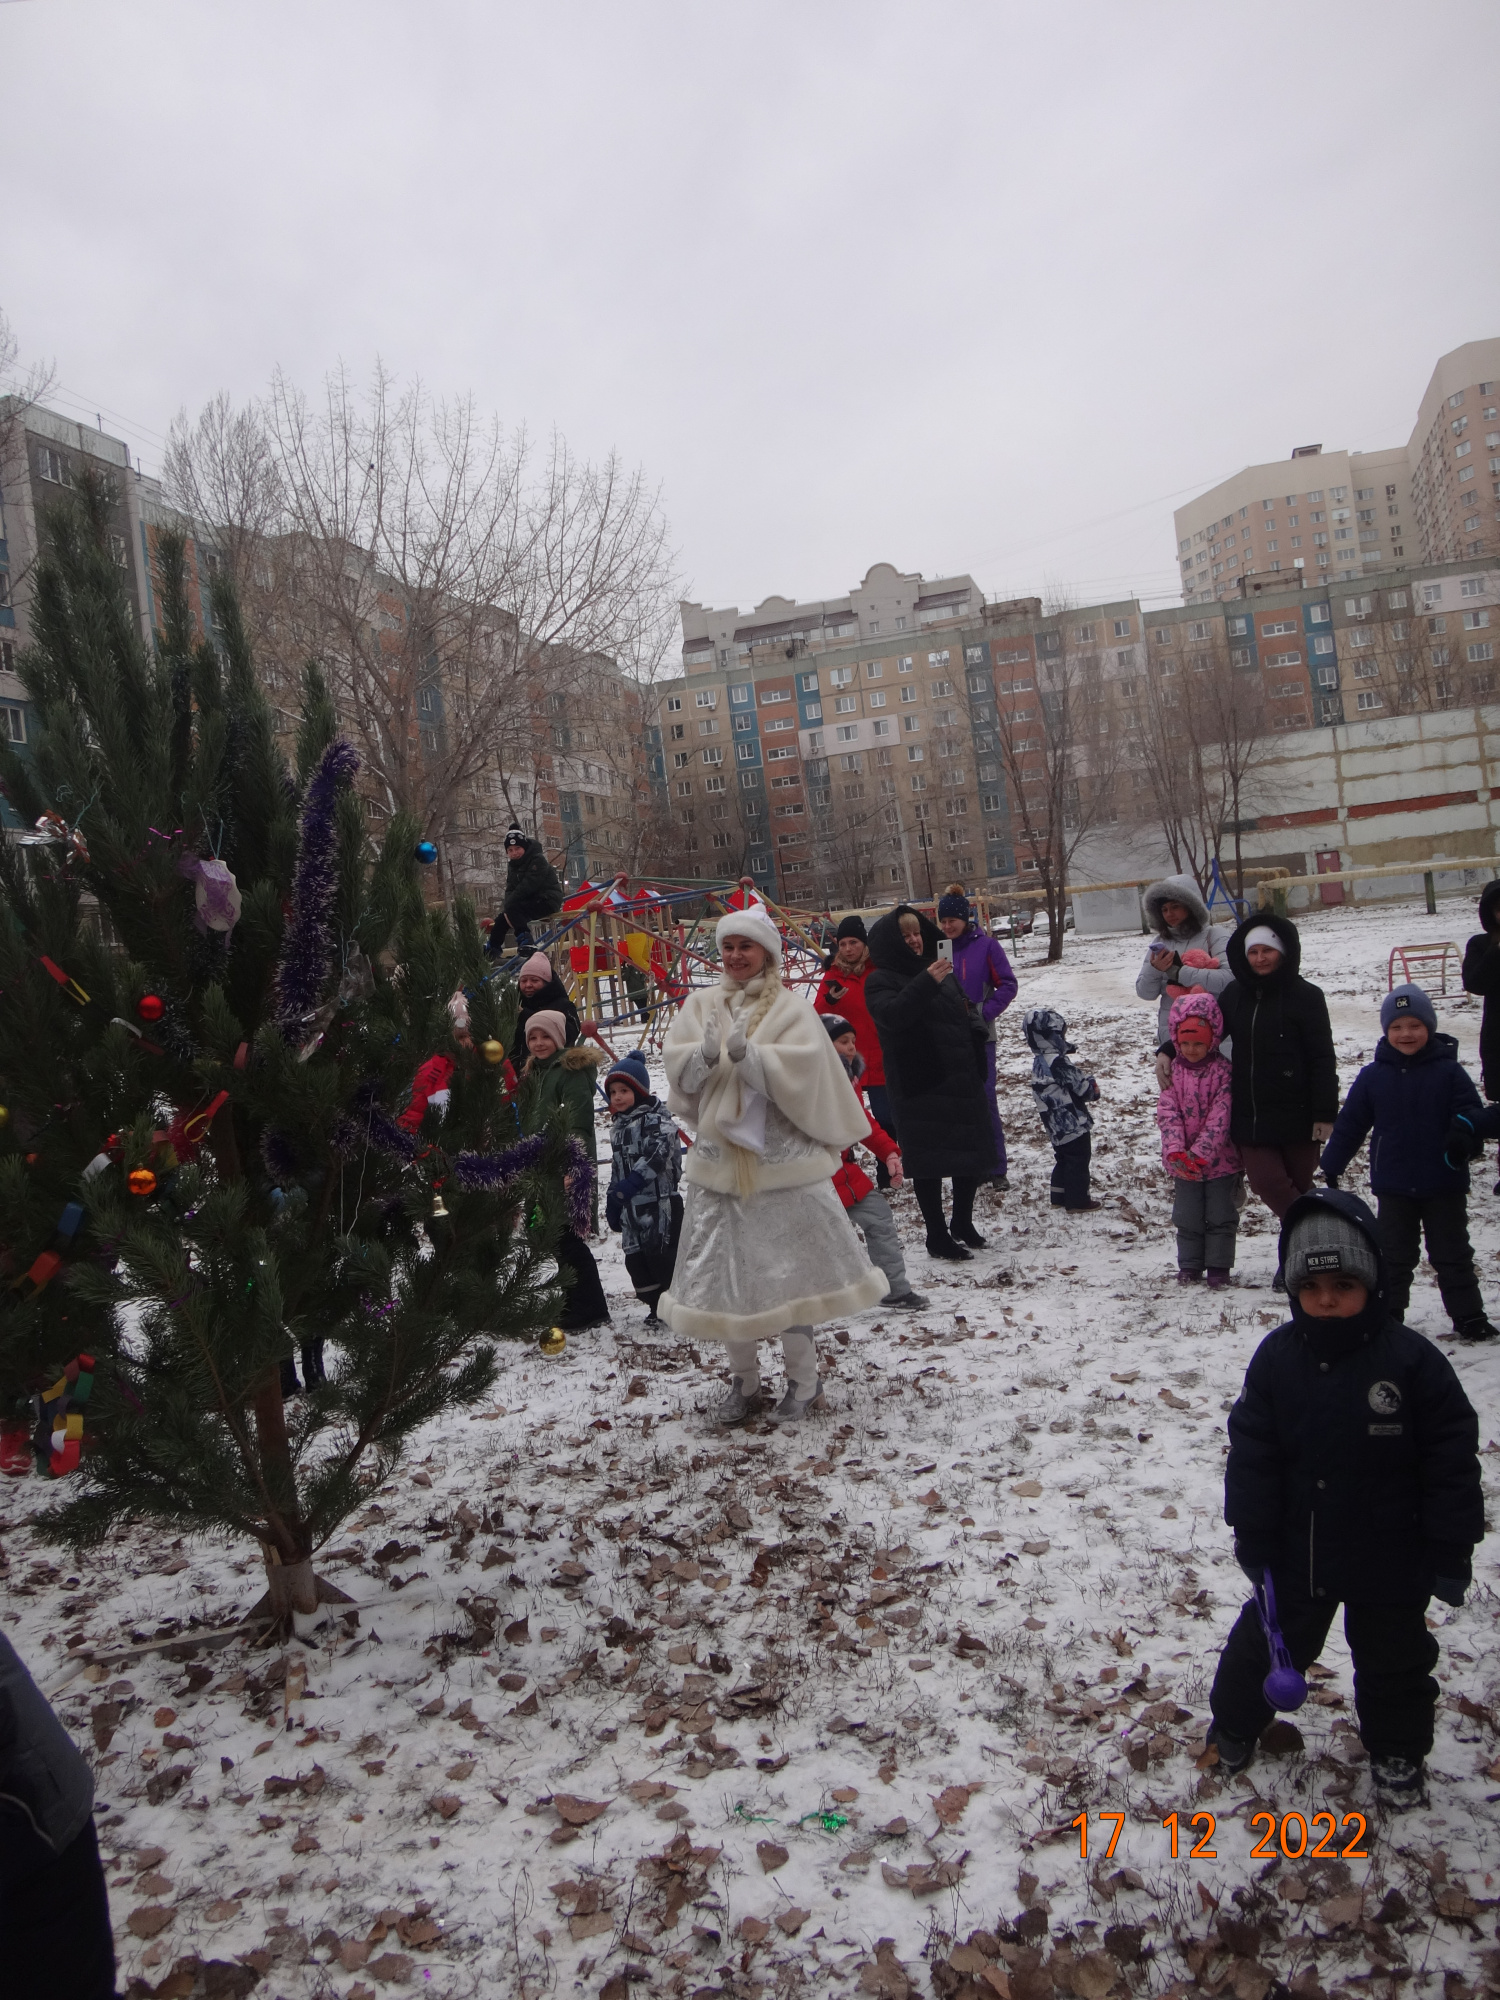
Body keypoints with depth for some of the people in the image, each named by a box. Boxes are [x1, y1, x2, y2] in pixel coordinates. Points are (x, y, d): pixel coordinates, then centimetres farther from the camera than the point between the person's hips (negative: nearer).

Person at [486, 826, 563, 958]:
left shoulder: (538, 860, -15)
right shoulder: (513, 865, 12)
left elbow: (527, 886, -24)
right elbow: (510, 889, 6)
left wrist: (508, 904, -25)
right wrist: (507, 903, -15)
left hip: (547, 901, -9)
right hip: (530, 902, 9)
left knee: (511, 909, -27)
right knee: (502, 918, 5)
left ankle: (526, 941, -32)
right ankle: (492, 950, 20)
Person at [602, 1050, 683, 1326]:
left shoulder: (655, 1119, -11)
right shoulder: (620, 1126, 16)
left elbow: (659, 1154, -25)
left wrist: (631, 1183, -31)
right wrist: (612, 1202, 20)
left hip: (659, 1204, -9)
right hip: (631, 1208, 9)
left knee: (662, 1256, -10)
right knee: (635, 1260, 9)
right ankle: (657, 1306, 20)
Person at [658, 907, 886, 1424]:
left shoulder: (792, 1009, -1)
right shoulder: (700, 1005, 9)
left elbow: (800, 1074, -14)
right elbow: (678, 1071, -2)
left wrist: (746, 1053, -27)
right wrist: (705, 1054, -23)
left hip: (783, 1161, -3)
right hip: (719, 1162, 3)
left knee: (789, 1270, 1)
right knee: (724, 1274, 8)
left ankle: (803, 1380, 21)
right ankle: (743, 1380, 26)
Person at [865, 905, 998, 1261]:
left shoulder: (941, 972, 15)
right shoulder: (881, 981, -4)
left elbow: (966, 1019, 22)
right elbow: (892, 1014, -25)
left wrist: (976, 1064, 13)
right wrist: (925, 984, -36)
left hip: (960, 1081, 6)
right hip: (919, 1087, -6)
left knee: (973, 1151, 12)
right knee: (929, 1160, -3)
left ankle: (962, 1222, 30)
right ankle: (937, 1235, 9)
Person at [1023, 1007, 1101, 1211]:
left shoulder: (1039, 1061, 7)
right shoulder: (1057, 1063, -24)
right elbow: (1079, 1085, -17)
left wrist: (1086, 1088, 10)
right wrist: (1093, 1088, 4)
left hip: (1057, 1126, 9)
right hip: (1073, 1124, -9)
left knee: (1063, 1159, 20)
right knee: (1079, 1161, 2)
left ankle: (1059, 1197, 27)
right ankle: (1078, 1201, 9)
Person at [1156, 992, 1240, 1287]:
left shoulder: (1223, 1069, -10)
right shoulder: (1172, 1071, -2)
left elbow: (1221, 1115, -16)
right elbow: (1167, 1113, -8)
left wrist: (1201, 1153, -24)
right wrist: (1175, 1152, -22)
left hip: (1219, 1159, -2)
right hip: (1183, 1162, 2)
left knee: (1220, 1216, 8)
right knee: (1187, 1217, 11)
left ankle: (1219, 1266, 19)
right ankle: (1190, 1266, 23)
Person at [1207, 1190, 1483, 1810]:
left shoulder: (1412, 1361, -18)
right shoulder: (1277, 1357, -12)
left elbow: (1452, 1462, -11)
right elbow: (1251, 1455, -6)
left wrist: (1451, 1553, -8)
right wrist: (1252, 1539, -5)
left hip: (1388, 1559, -1)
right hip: (1295, 1551, 2)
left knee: (1393, 1658, 18)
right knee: (1267, 1642, 17)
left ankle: (1396, 1751, 43)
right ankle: (1235, 1723, 41)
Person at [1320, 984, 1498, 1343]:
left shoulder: (1448, 1071, -6)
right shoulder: (1373, 1076, -1)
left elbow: (1470, 1111, -7)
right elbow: (1350, 1124, 4)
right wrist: (1331, 1166, 7)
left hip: (1444, 1184, -1)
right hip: (1393, 1186, 1)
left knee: (1452, 1253, 10)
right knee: (1394, 1255, 12)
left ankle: (1468, 1317, 20)